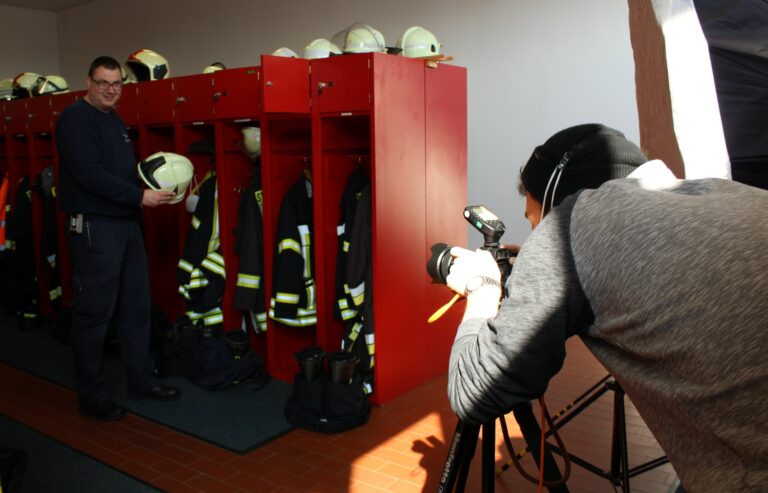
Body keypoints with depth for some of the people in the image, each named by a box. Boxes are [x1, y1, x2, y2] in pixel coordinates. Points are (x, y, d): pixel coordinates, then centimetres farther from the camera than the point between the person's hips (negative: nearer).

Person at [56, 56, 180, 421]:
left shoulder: (116, 122, 17)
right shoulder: (76, 118, -9)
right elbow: (88, 173, -20)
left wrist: (157, 188, 2)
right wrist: (139, 196, -20)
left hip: (127, 223, 9)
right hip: (94, 226, -9)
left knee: (136, 306, 13)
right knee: (94, 312, -1)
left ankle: (141, 380, 25)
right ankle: (90, 395, 12)